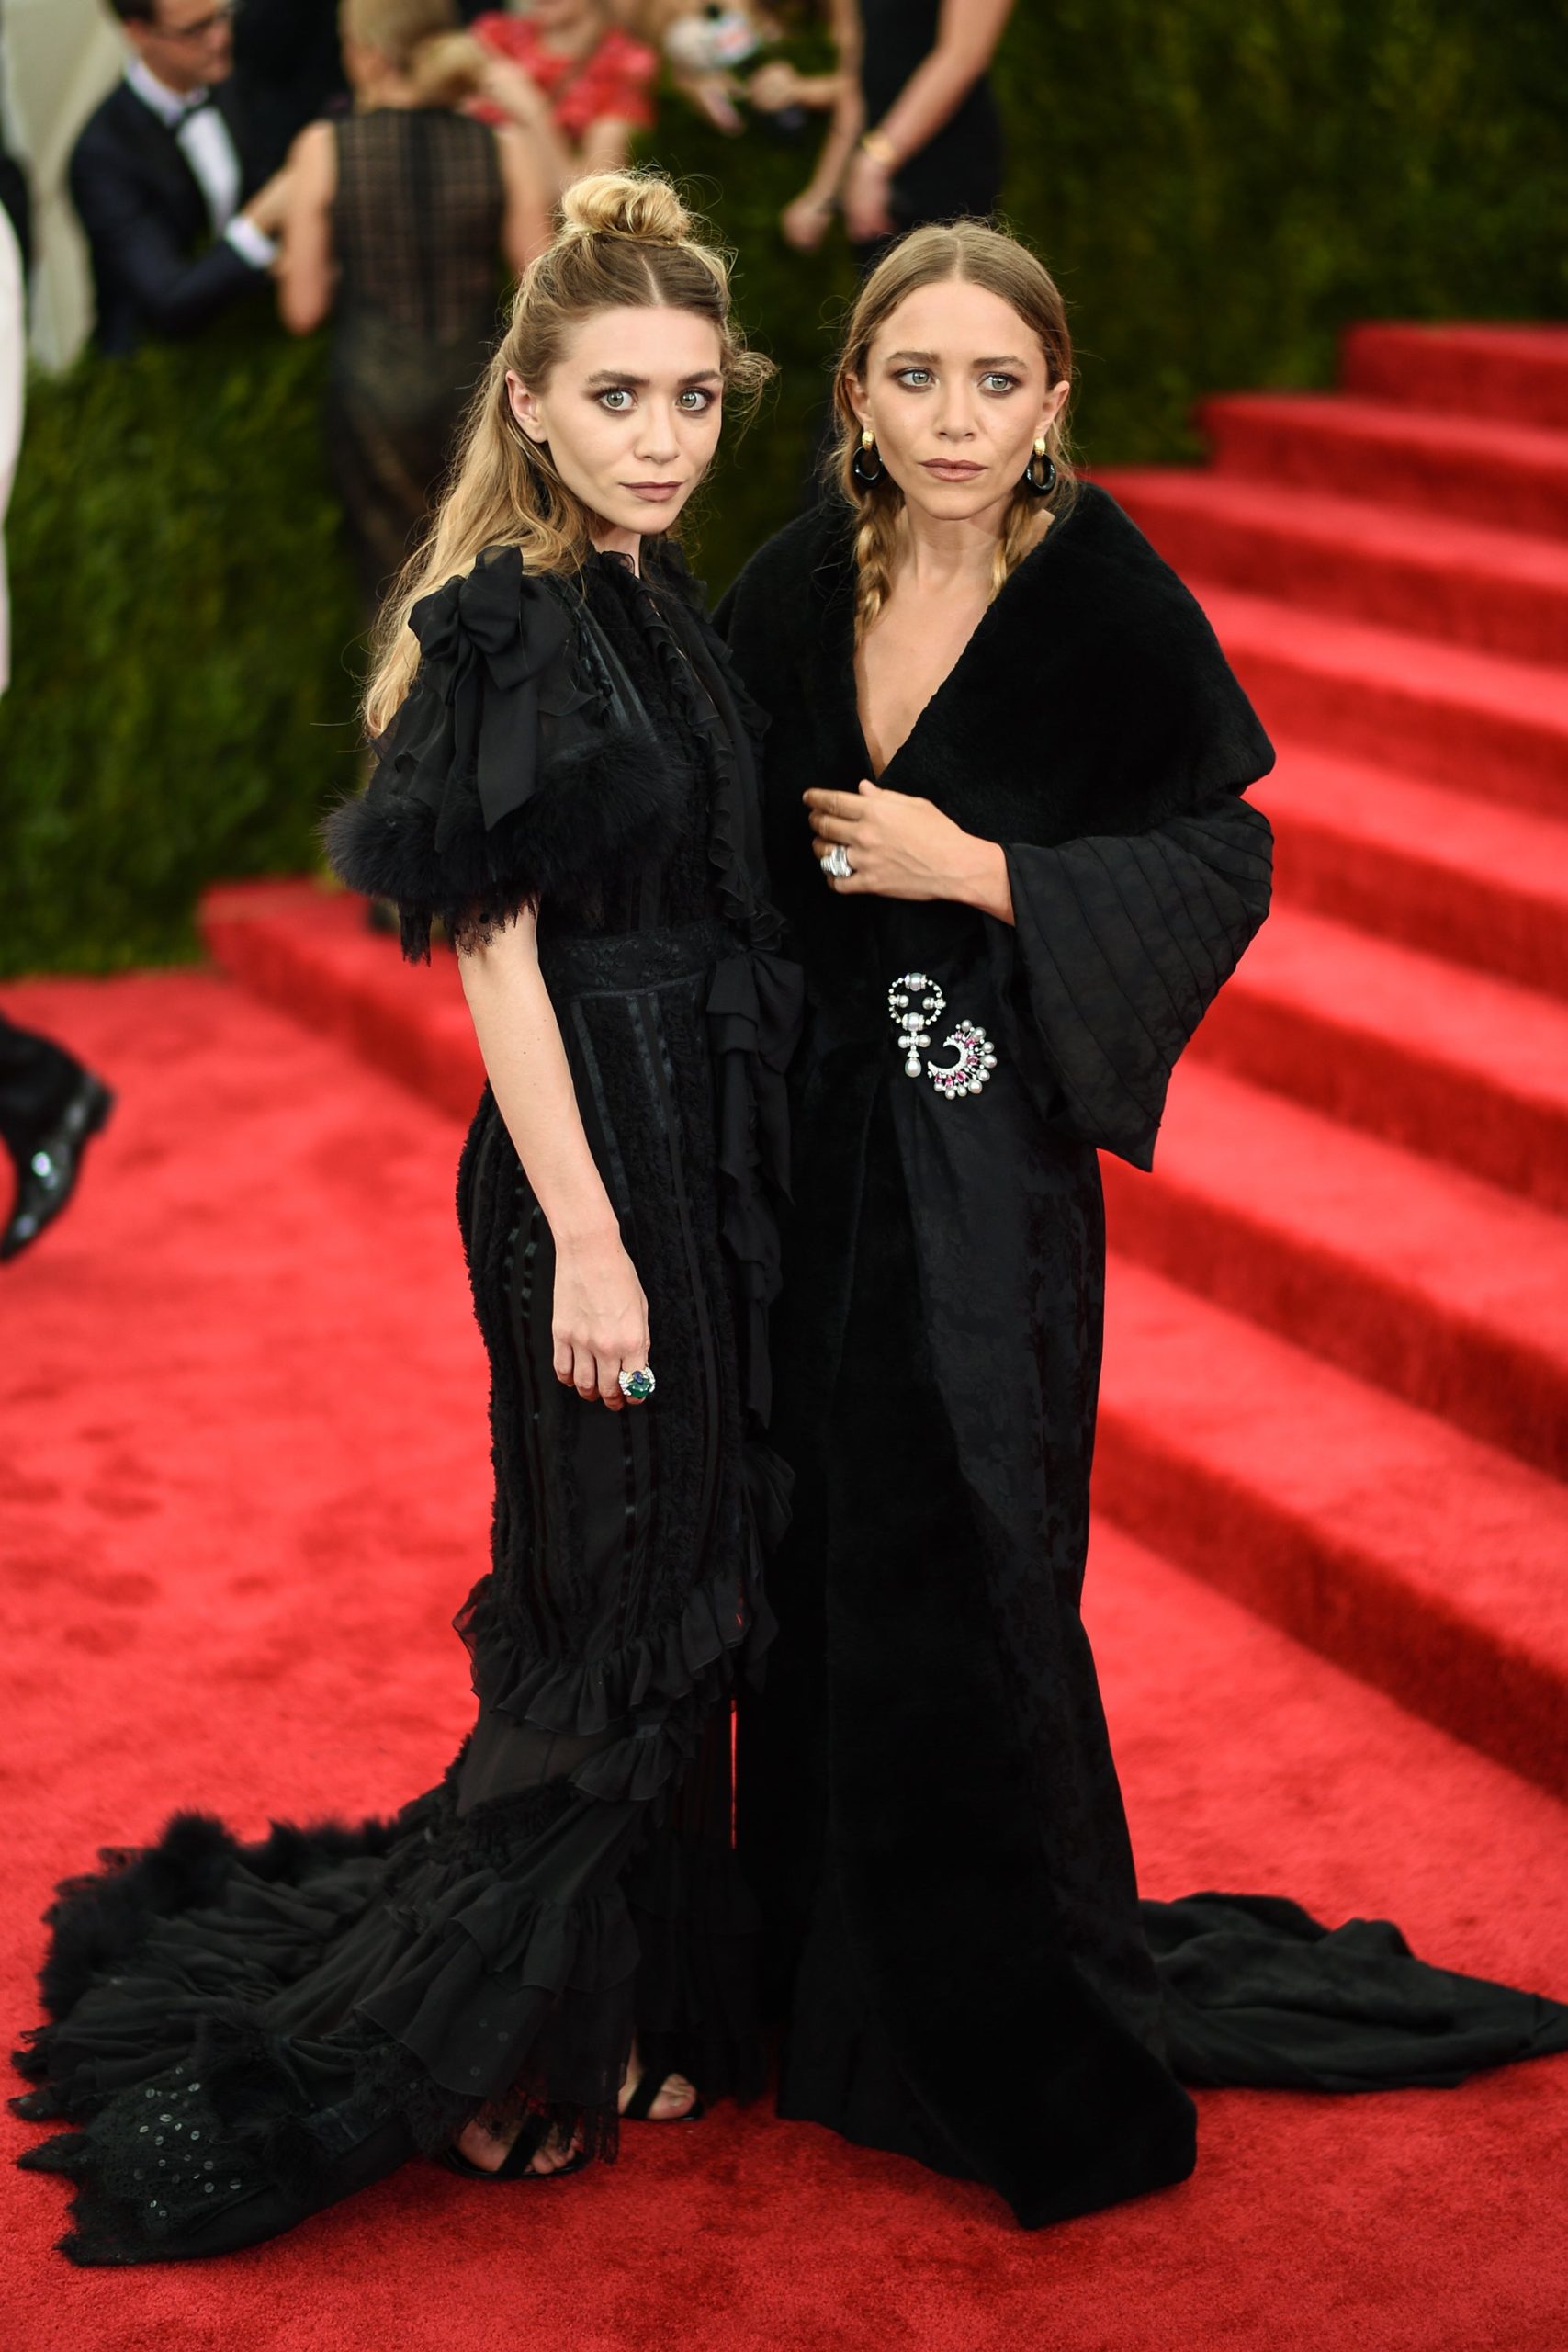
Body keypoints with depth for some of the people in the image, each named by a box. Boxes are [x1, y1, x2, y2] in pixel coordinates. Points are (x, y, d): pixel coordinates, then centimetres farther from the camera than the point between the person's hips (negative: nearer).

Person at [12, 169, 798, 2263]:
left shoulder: (653, 604, 11)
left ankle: (626, 2000, 33)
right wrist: (587, 1243, -20)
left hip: (709, 1165, 9)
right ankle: (501, 2060, 18)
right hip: (598, 1168, -9)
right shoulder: (513, 624, -15)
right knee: (610, 1622, 1)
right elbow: (498, 953, -18)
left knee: (681, 1598, 17)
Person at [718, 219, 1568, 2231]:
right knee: (822, 1546, 12)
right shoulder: (796, 589, 3)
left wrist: (974, 869, -16)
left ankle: (1021, 2031, 17)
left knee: (960, 1560, -2)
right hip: (809, 1134, 5)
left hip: (986, 1150, -4)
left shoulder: (1109, 601, -10)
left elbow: (1220, 861, -8)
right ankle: (830, 1982, 30)